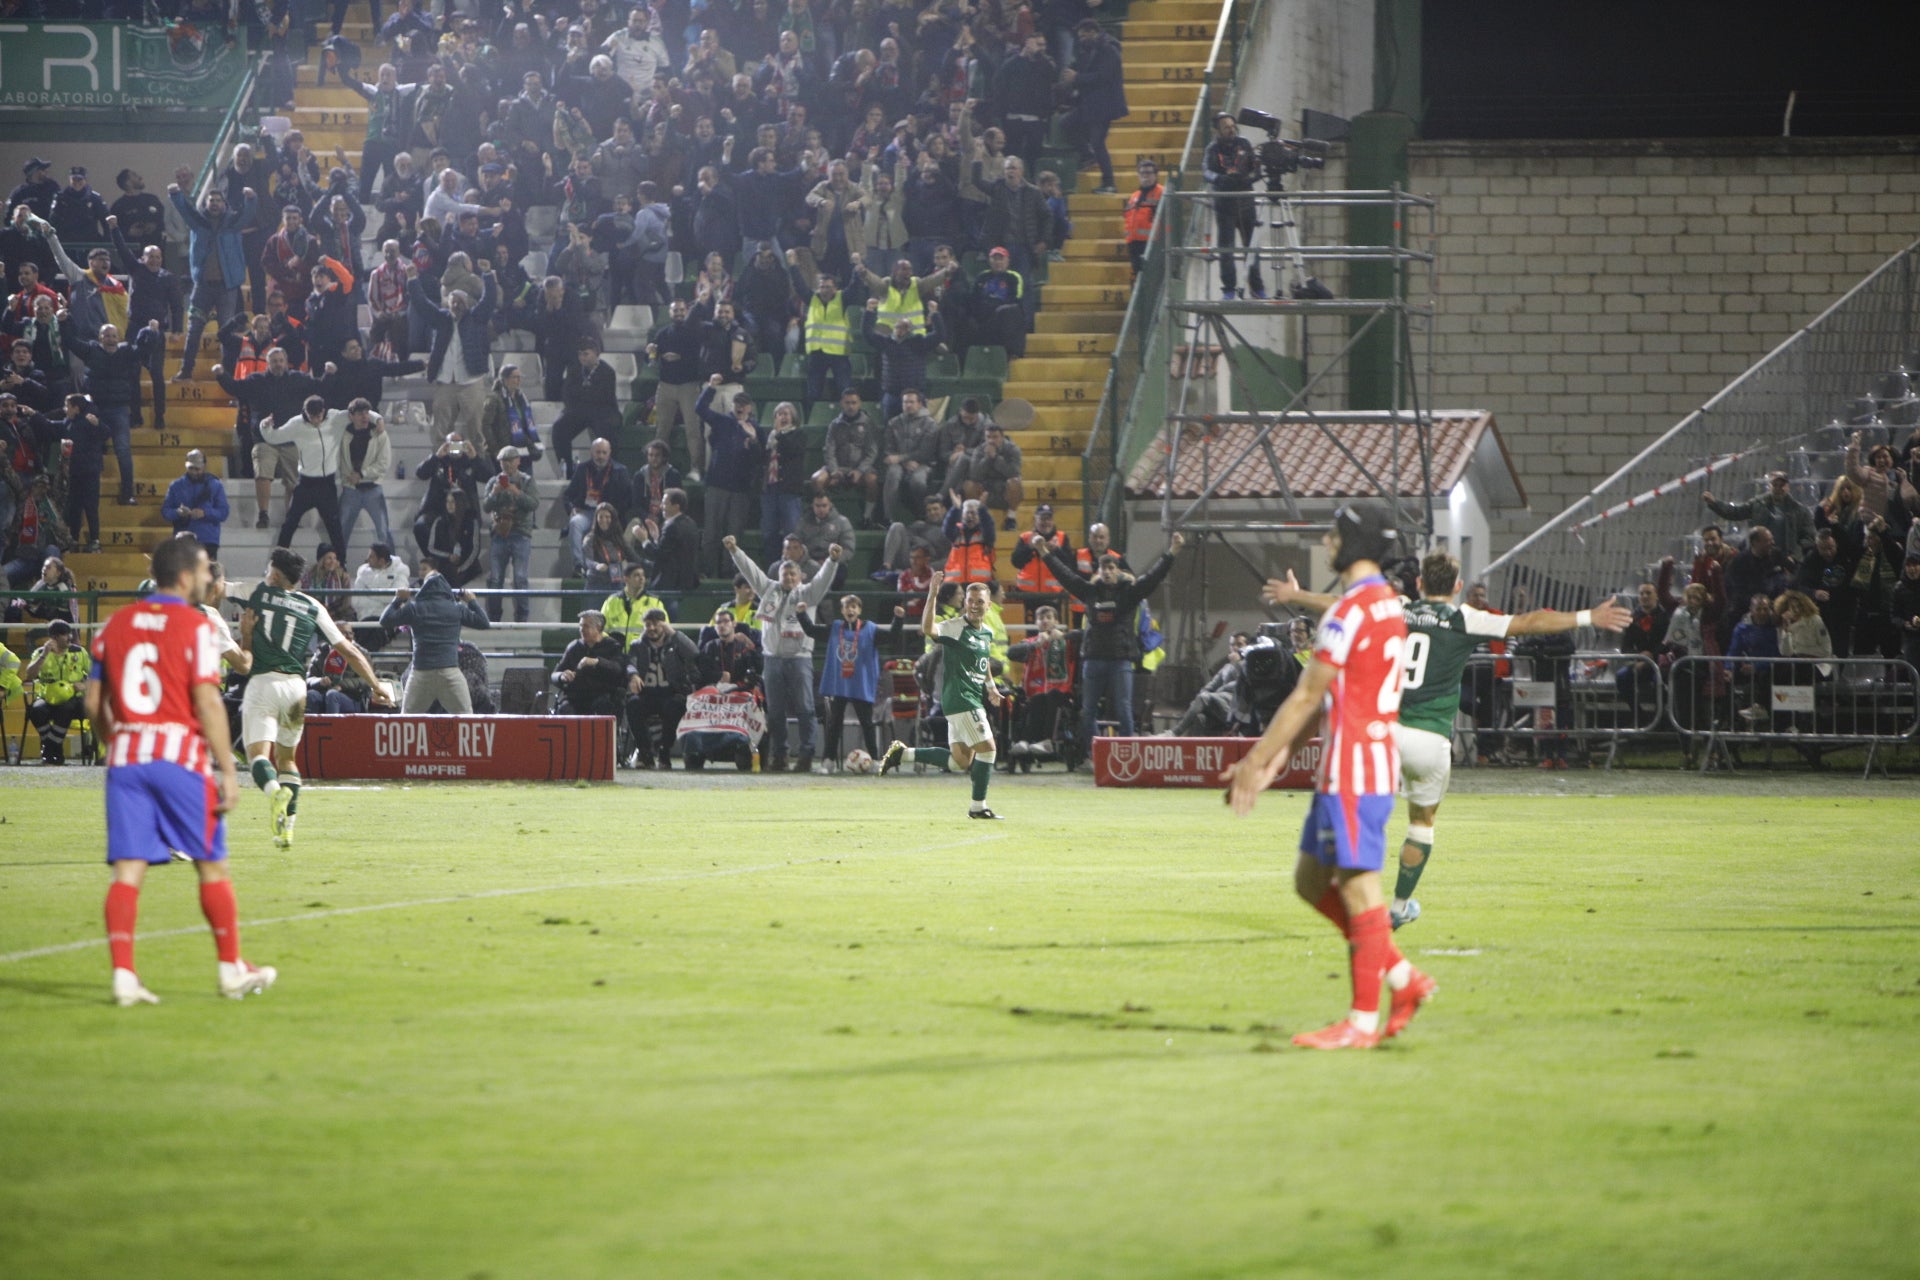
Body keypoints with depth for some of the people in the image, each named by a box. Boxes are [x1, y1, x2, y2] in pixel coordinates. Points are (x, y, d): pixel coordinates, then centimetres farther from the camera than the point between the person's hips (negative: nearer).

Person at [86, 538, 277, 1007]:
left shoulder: (116, 624, 10)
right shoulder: (196, 627, -6)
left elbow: (94, 703, 12)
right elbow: (207, 704, -12)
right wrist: (228, 771, -9)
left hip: (125, 758, 4)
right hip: (181, 756, -4)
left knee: (127, 869, 1)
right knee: (212, 864, 8)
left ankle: (123, 973, -9)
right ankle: (231, 969, 15)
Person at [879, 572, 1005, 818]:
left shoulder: (987, 634, 14)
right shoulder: (955, 627, -12)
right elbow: (928, 628, -32)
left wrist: (990, 685, 23)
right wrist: (933, 594, -38)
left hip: (974, 700, 9)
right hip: (959, 699, -9)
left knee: (961, 760, 10)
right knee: (987, 748, -10)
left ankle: (903, 753, 21)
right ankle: (978, 806, 2)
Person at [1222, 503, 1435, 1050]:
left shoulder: (1352, 610, -15)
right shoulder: (1387, 604, 17)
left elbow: (1306, 698, -13)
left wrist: (1255, 764, -7)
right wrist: (1273, 762, 19)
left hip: (1353, 769, -10)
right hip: (1363, 762, 10)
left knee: (1358, 887, -5)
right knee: (1312, 881, 15)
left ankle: (1363, 1020, -2)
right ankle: (1404, 978, 14)